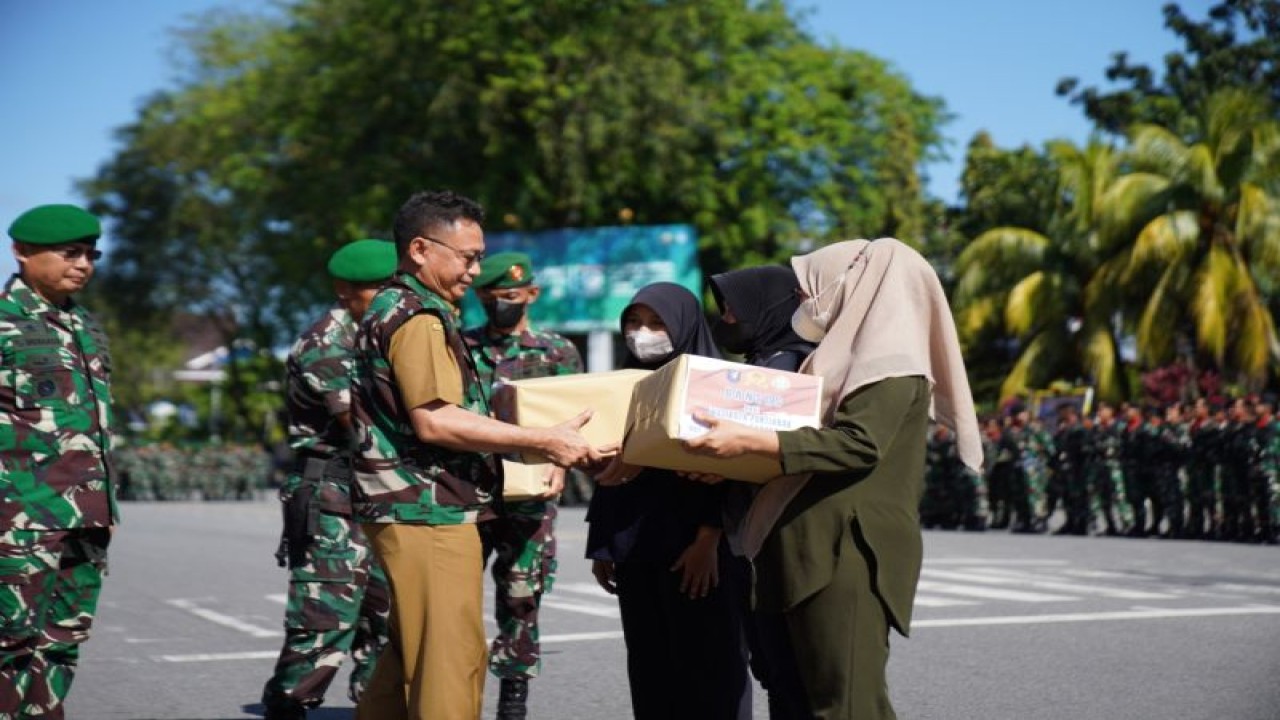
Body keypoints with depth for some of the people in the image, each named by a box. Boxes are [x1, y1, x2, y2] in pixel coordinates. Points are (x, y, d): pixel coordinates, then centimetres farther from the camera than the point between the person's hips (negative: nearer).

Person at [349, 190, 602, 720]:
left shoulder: (393, 308, 20)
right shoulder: (419, 316, -14)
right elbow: (435, 421, -23)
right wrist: (545, 442, -22)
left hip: (411, 508, 11)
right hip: (429, 510, -11)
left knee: (413, 649, 17)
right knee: (452, 656, -9)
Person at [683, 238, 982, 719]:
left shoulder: (891, 362, -7)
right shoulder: (849, 357, 21)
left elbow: (857, 445, -20)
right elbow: (810, 433, 23)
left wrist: (749, 440, -25)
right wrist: (731, 459, 7)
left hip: (849, 553, -9)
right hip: (813, 550, 9)